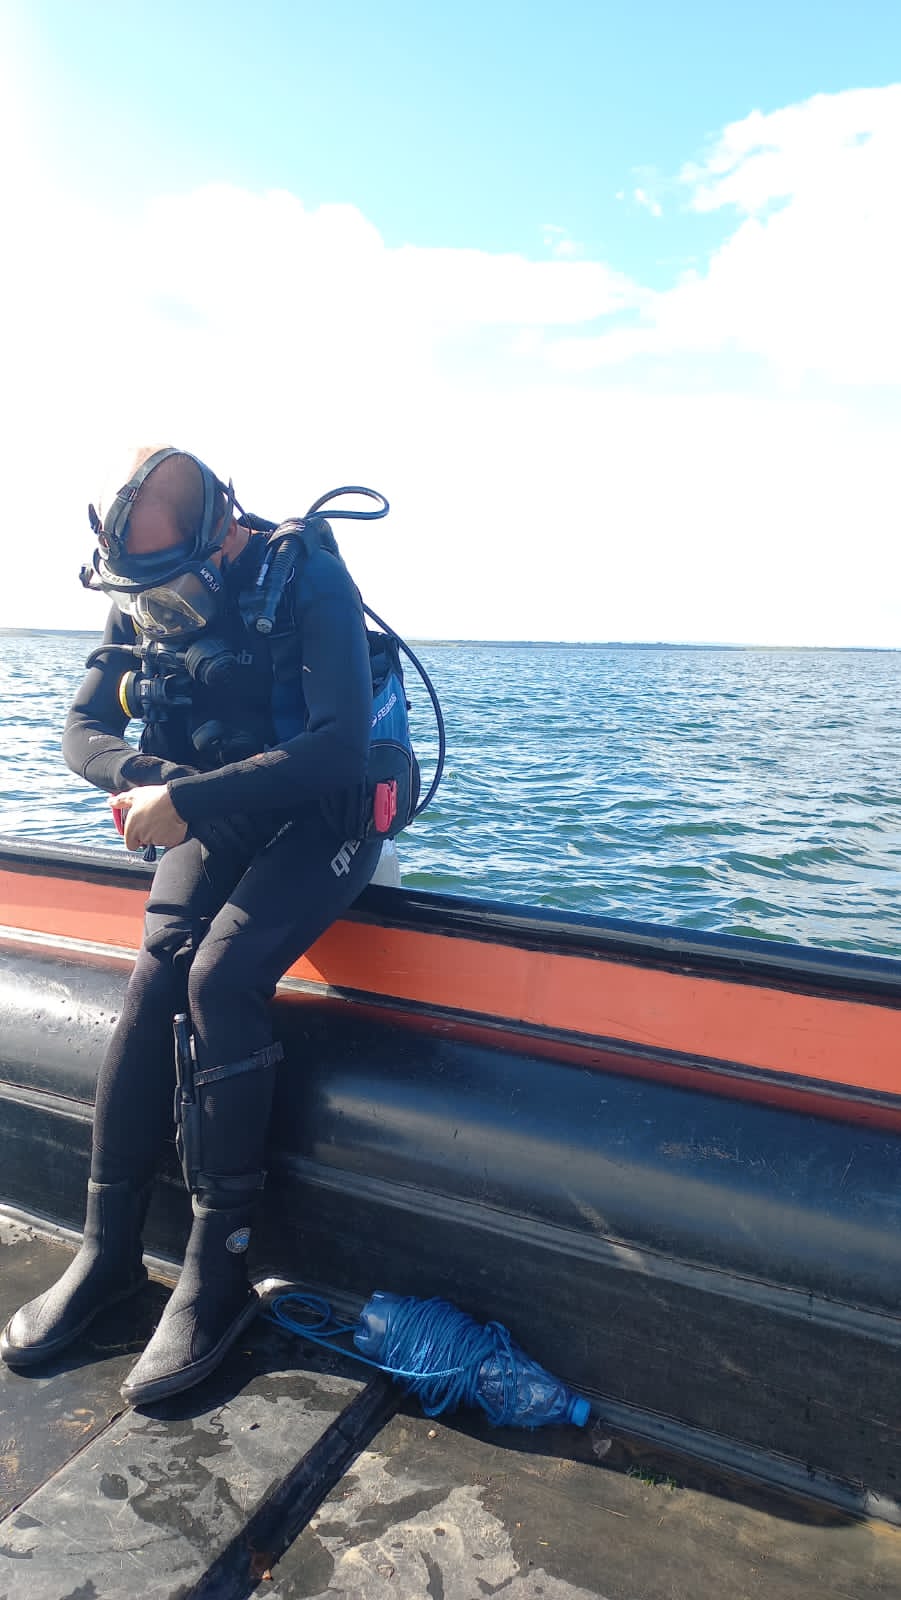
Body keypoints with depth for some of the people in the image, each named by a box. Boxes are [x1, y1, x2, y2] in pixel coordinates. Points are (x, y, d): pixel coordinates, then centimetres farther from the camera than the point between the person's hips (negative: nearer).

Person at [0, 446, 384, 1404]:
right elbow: (83, 730, 0)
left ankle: (219, 1272, -14)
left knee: (220, 975, -27)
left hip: (318, 821, -5)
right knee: (153, 978, -17)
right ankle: (108, 1251, -4)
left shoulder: (310, 585, -19)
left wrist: (187, 799, -32)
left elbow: (340, 744, -30)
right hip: (213, 821, 5)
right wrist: (148, 778, -23)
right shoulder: (142, 599, 0)